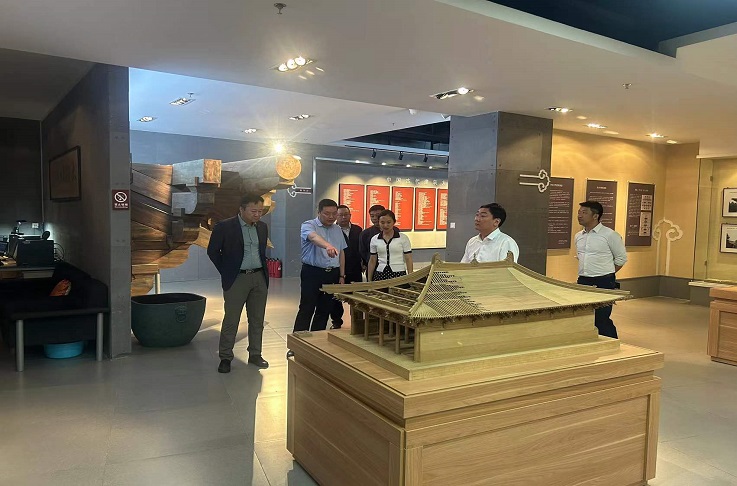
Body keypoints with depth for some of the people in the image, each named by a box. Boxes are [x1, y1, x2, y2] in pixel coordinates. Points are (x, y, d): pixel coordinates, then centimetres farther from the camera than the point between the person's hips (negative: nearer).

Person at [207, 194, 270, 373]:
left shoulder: (262, 227, 6)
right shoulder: (224, 227, -10)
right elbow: (212, 251, -1)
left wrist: (263, 270, 13)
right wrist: (226, 272, 1)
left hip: (259, 278, 5)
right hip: (237, 279, -5)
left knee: (257, 320, 10)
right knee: (231, 320, 2)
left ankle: (255, 355, 22)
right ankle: (225, 357, 14)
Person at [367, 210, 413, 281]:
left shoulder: (403, 238, 1)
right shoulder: (374, 239, 8)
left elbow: (408, 259, 1)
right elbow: (372, 261, 13)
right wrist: (369, 280, 11)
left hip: (399, 275, -2)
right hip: (380, 275, 2)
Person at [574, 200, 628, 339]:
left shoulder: (610, 235, -7)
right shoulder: (578, 236, 11)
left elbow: (621, 258, 0)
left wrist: (606, 274, 1)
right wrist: (586, 273, 15)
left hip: (603, 283, -6)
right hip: (583, 282, 6)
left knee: (601, 319, -7)